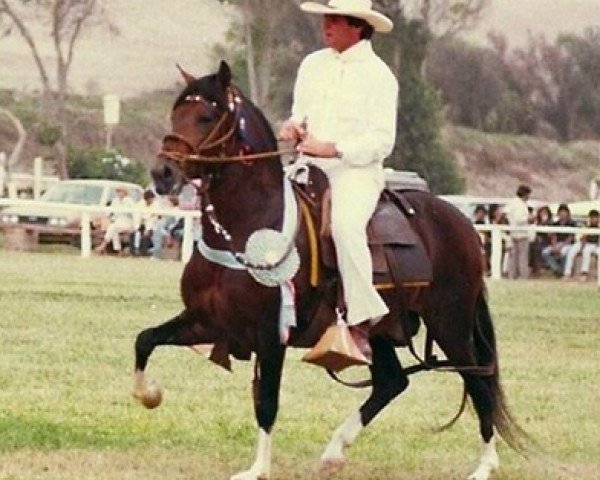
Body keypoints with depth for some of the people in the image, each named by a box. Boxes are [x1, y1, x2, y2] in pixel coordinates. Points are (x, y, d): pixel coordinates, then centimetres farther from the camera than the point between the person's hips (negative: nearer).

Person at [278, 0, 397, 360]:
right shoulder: (313, 65, 13)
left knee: (345, 224, -35)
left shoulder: (378, 75, -4)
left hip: (356, 171, -6)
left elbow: (382, 141, -10)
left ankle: (362, 319, -33)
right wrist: (293, 127, 0)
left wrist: (333, 149, -20)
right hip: (309, 168, 6)